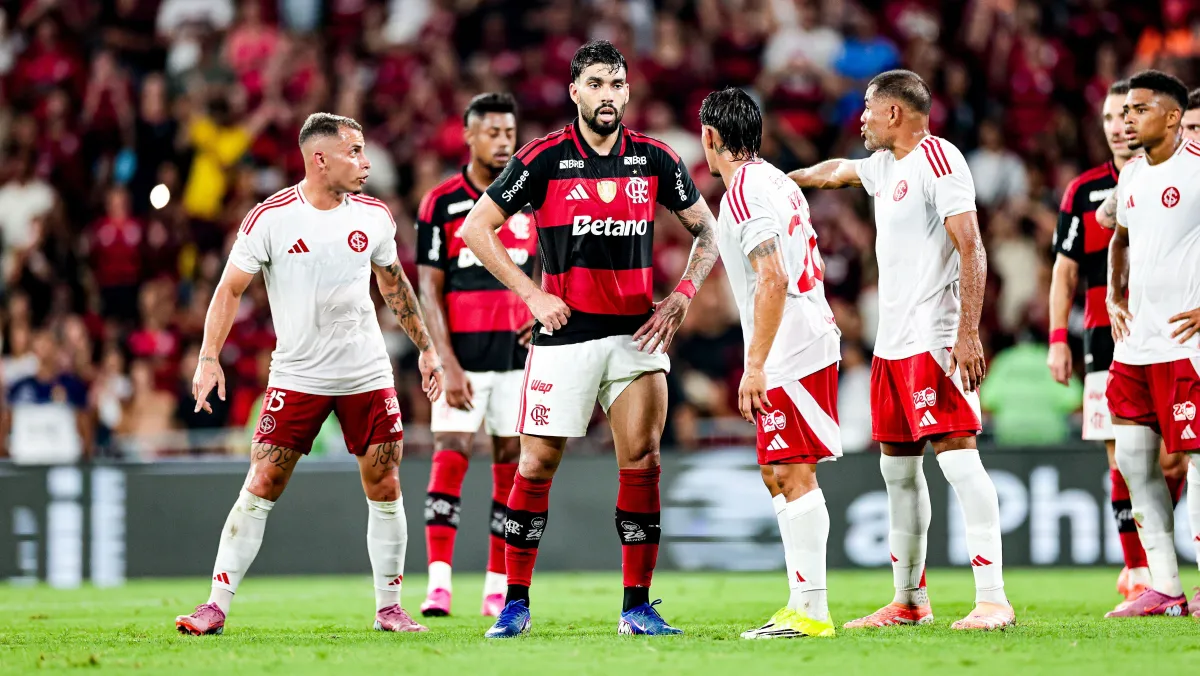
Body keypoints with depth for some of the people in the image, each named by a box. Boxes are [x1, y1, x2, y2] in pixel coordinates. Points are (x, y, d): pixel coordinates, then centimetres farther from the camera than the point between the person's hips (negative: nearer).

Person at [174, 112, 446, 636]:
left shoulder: (373, 215, 3)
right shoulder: (270, 218, -10)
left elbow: (393, 284, 18)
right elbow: (230, 288, -5)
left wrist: (425, 348, 20)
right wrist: (209, 358, -14)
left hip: (367, 374, 3)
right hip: (297, 374, -3)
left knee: (385, 489, 2)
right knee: (261, 486, -7)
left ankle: (388, 608, 14)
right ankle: (217, 606, -1)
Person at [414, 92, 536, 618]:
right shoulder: (441, 204, -2)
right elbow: (429, 289, -3)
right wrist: (449, 366, -11)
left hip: (518, 352, 3)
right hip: (463, 353, -3)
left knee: (512, 464, 3)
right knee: (449, 458, -10)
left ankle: (498, 588, 8)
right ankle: (438, 584, -13)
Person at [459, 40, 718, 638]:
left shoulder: (655, 160, 5)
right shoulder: (544, 159, -4)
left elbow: (706, 229, 17)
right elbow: (475, 229, 0)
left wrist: (683, 295, 3)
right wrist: (532, 294, -5)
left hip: (637, 333, 2)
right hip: (565, 334, -2)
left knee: (642, 462, -4)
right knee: (537, 464, -2)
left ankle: (637, 606, 3)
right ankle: (515, 603, 8)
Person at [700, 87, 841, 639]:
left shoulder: (743, 191, -13)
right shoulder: (776, 181, 17)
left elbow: (773, 280, -22)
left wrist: (756, 364, -22)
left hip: (790, 355, -10)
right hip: (810, 340, 10)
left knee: (794, 474, -10)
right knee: (777, 475, 13)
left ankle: (812, 610, -11)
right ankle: (801, 604, 14)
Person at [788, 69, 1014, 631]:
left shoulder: (938, 161, -12)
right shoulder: (886, 165, 16)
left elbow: (971, 249, -18)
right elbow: (836, 172, 38)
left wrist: (968, 333, -24)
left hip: (935, 343, -10)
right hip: (892, 345, 10)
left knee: (957, 457, -16)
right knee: (898, 467, 13)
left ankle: (992, 599, -20)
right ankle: (910, 600, 22)